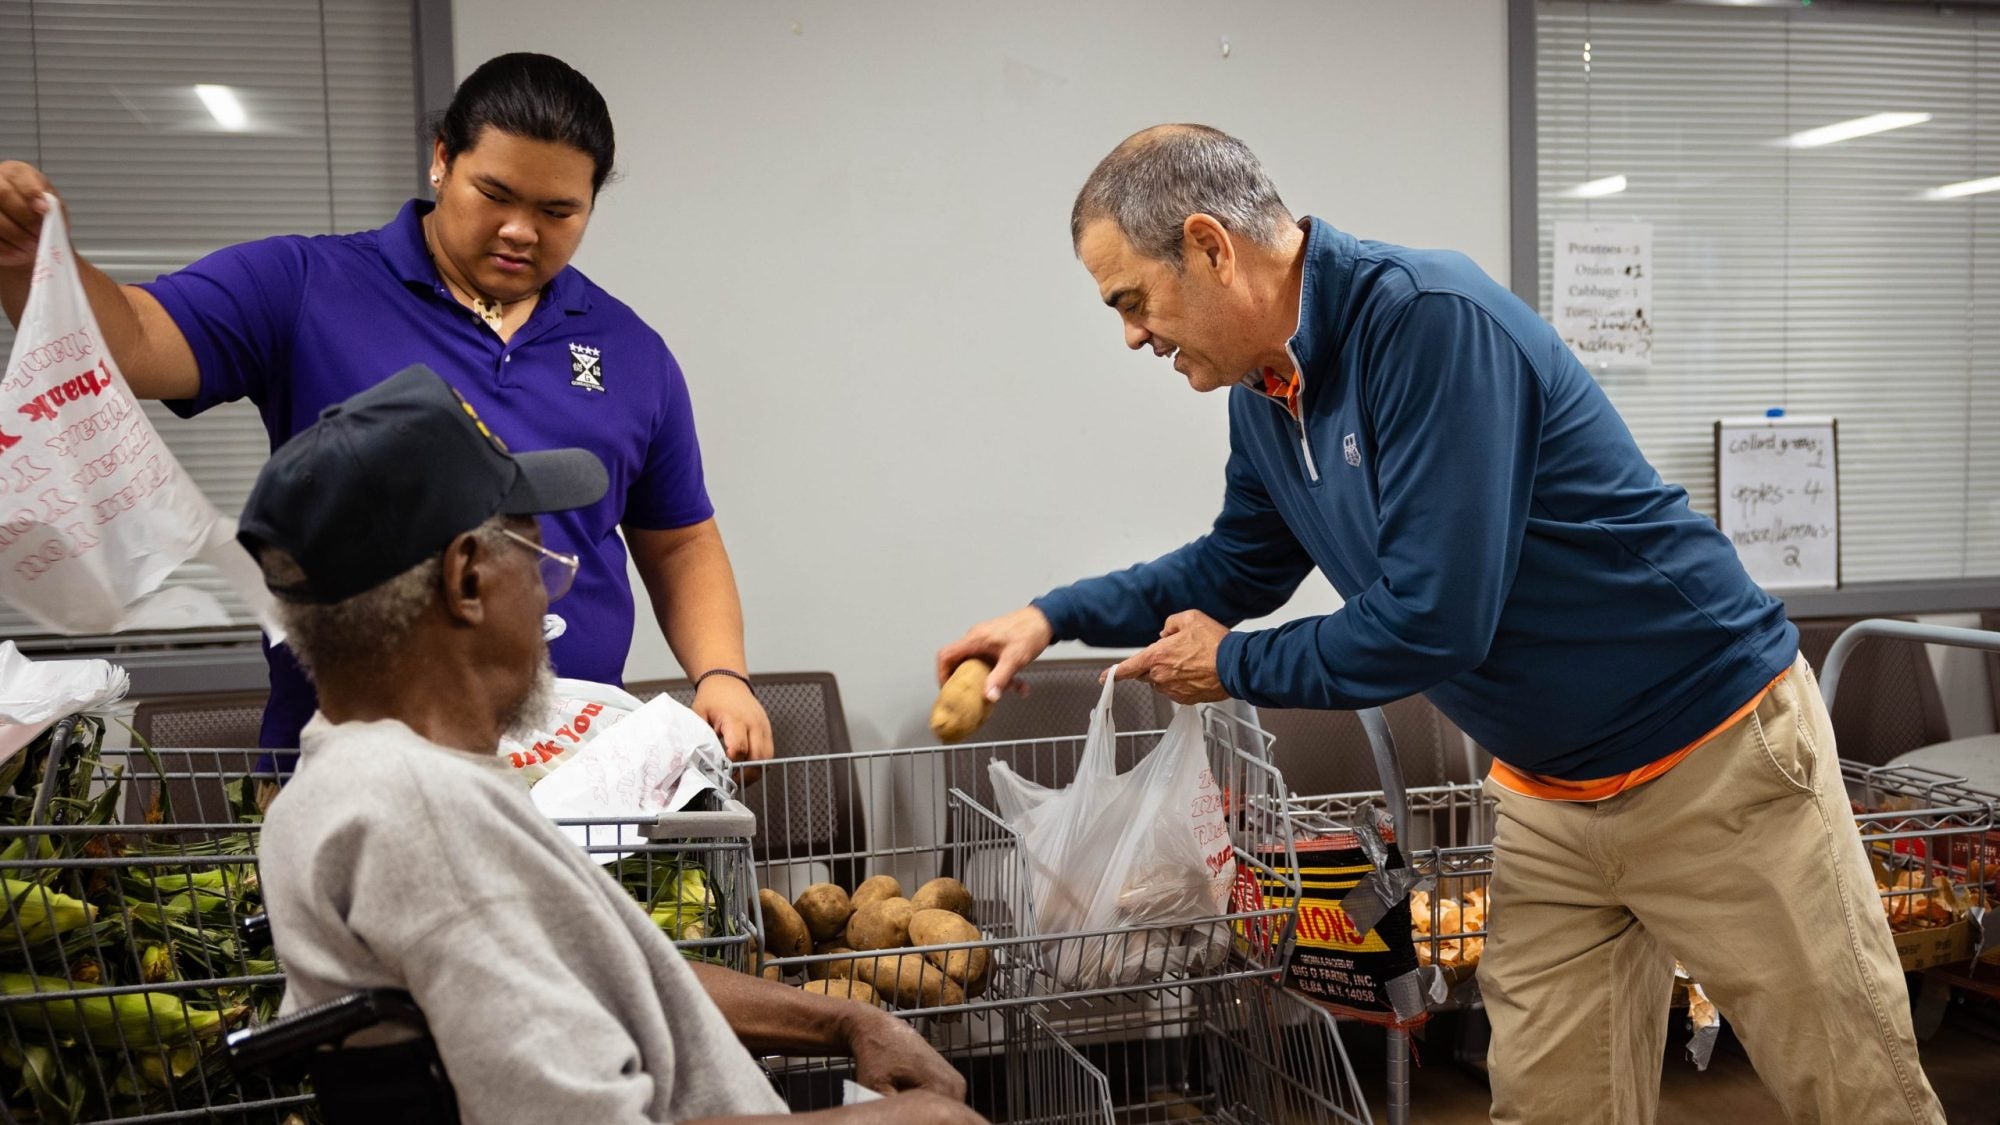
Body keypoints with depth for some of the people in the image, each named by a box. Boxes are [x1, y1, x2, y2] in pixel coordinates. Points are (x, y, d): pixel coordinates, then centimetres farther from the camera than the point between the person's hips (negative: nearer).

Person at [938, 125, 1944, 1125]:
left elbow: (1432, 620, -29)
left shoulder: (1429, 321, -26)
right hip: (1549, 795, 8)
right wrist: (1057, 616, 10)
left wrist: (1232, 666, -13)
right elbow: (1240, 565, 19)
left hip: (1714, 755, -7)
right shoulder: (1264, 393, 1)